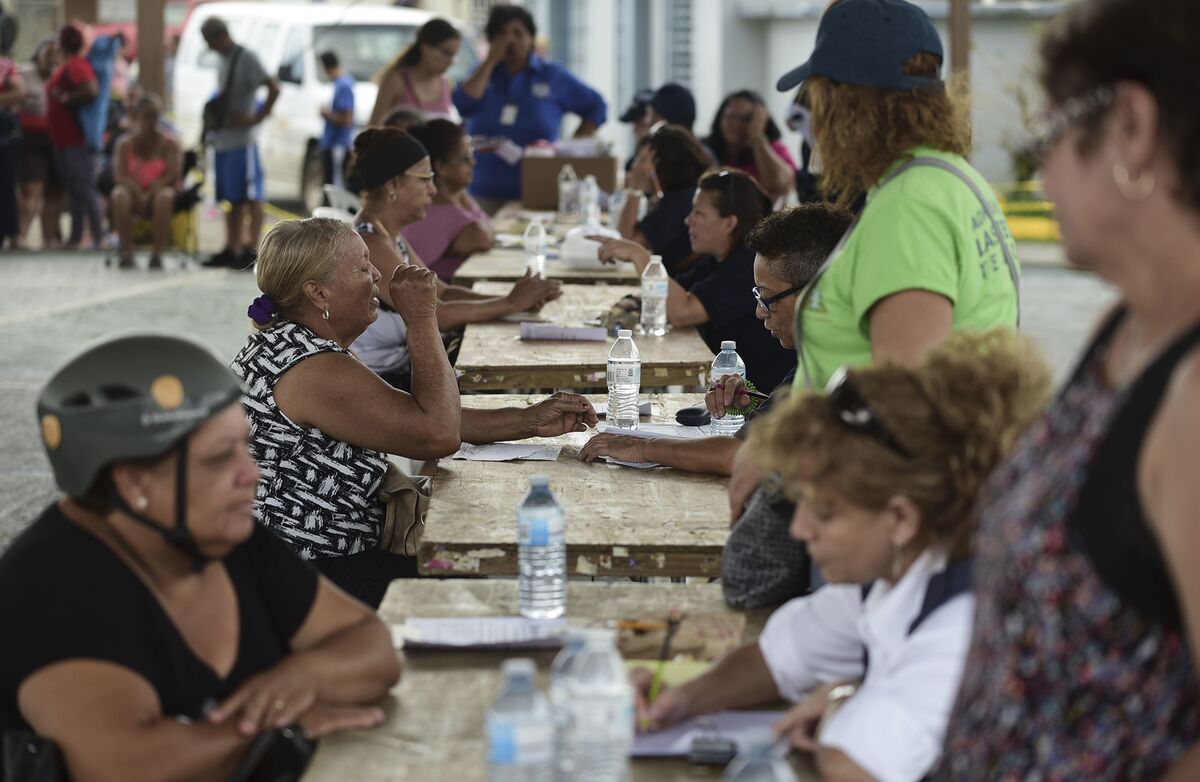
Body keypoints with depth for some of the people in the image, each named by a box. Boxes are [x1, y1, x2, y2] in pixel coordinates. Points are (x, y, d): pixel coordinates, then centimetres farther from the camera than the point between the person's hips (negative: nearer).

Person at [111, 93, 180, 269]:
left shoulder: (169, 144, -1)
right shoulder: (125, 144, 2)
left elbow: (173, 175, -12)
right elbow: (119, 175, -9)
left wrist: (150, 193, -25)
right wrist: (138, 193, -26)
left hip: (158, 191, -1)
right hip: (133, 192, 1)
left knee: (165, 196, -37)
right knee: (119, 195, -34)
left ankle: (157, 253, -34)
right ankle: (127, 252, -32)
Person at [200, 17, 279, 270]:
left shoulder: (246, 59, -11)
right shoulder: (223, 61, 15)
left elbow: (274, 89, -18)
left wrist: (257, 118, -18)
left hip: (241, 140, -9)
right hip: (223, 140, 9)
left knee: (250, 196, -6)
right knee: (232, 199, 12)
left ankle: (252, 249, -7)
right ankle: (231, 249, 16)